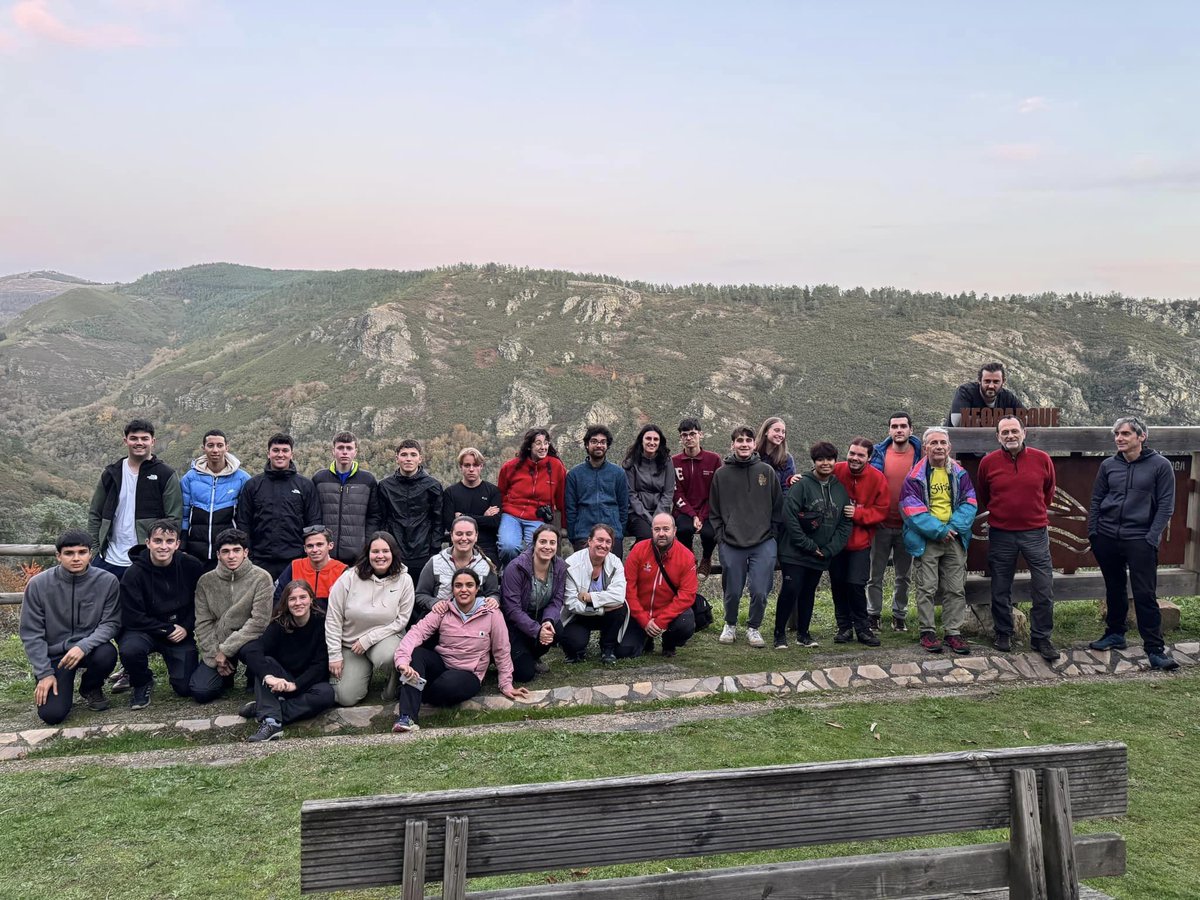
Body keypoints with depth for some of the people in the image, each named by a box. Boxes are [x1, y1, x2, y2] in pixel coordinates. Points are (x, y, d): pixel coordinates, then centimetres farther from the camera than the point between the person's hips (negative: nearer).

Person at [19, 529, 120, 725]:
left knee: (107, 654, -34)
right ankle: (64, 685, 21)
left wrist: (84, 646, -28)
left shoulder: (107, 581, -12)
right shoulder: (38, 584, -11)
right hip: (54, 653, -1)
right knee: (51, 714, -17)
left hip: (90, 648, 1)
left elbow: (111, 623, -10)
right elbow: (31, 633, -6)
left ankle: (91, 688, 3)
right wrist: (44, 673, -10)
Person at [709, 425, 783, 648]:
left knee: (760, 591, -3)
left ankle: (753, 627, 21)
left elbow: (778, 507, 8)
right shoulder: (721, 474, 4)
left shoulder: (767, 472, 4)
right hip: (730, 545, 0)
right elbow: (714, 511, 8)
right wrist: (721, 536, 0)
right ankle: (730, 625, 32)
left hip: (763, 544, 0)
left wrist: (772, 534, 2)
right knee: (732, 591, 7)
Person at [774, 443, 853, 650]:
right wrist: (808, 545, -15)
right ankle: (780, 633, 8)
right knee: (790, 590, -6)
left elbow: (846, 523, 7)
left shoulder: (841, 489, 7)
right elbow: (789, 516, -16)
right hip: (795, 553, -5)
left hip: (821, 555, 5)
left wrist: (829, 549, -5)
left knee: (809, 592, 14)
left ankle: (803, 633, 25)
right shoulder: (802, 484, -10)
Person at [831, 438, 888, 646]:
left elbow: (880, 511, -5)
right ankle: (844, 627, 24)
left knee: (856, 584, -8)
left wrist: (858, 514, -19)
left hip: (860, 542, -1)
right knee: (838, 584, 8)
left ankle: (862, 628, 11)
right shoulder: (836, 471, -9)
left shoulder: (878, 479, -8)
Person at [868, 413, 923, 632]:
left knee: (903, 575, 12)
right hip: (881, 523, 0)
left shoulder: (920, 454, -3)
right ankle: (873, 615, 17)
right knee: (875, 574, 5)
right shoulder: (878, 453, -2)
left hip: (908, 525, 0)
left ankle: (900, 616, 25)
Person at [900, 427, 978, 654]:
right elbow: (912, 509, -11)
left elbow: (969, 503, 1)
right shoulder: (915, 476, -6)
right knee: (927, 589, 3)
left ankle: (953, 632, 17)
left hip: (955, 539, 3)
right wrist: (938, 530, -15)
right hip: (925, 540, -3)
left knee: (956, 589, 7)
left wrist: (954, 527, -14)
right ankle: (928, 631, 13)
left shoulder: (960, 474, 5)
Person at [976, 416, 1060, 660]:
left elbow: (1048, 491, 15)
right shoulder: (988, 462, -3)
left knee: (1044, 589, 0)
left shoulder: (1042, 459, -2)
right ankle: (1003, 634, 25)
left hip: (1035, 532, 0)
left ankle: (1041, 638, 14)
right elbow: (982, 496, 13)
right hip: (1000, 534, 0)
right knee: (1001, 590, 9)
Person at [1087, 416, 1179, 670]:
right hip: (1107, 538, 4)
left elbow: (1165, 505, -5)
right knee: (1114, 589, 16)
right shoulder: (1108, 465, 6)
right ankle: (1115, 634, 30)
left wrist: (1152, 538, -11)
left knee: (1145, 594, -5)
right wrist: (1092, 532, 4)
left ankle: (1155, 649, 1)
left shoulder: (1160, 465, -4)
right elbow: (1096, 500, 12)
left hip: (1140, 540, -4)